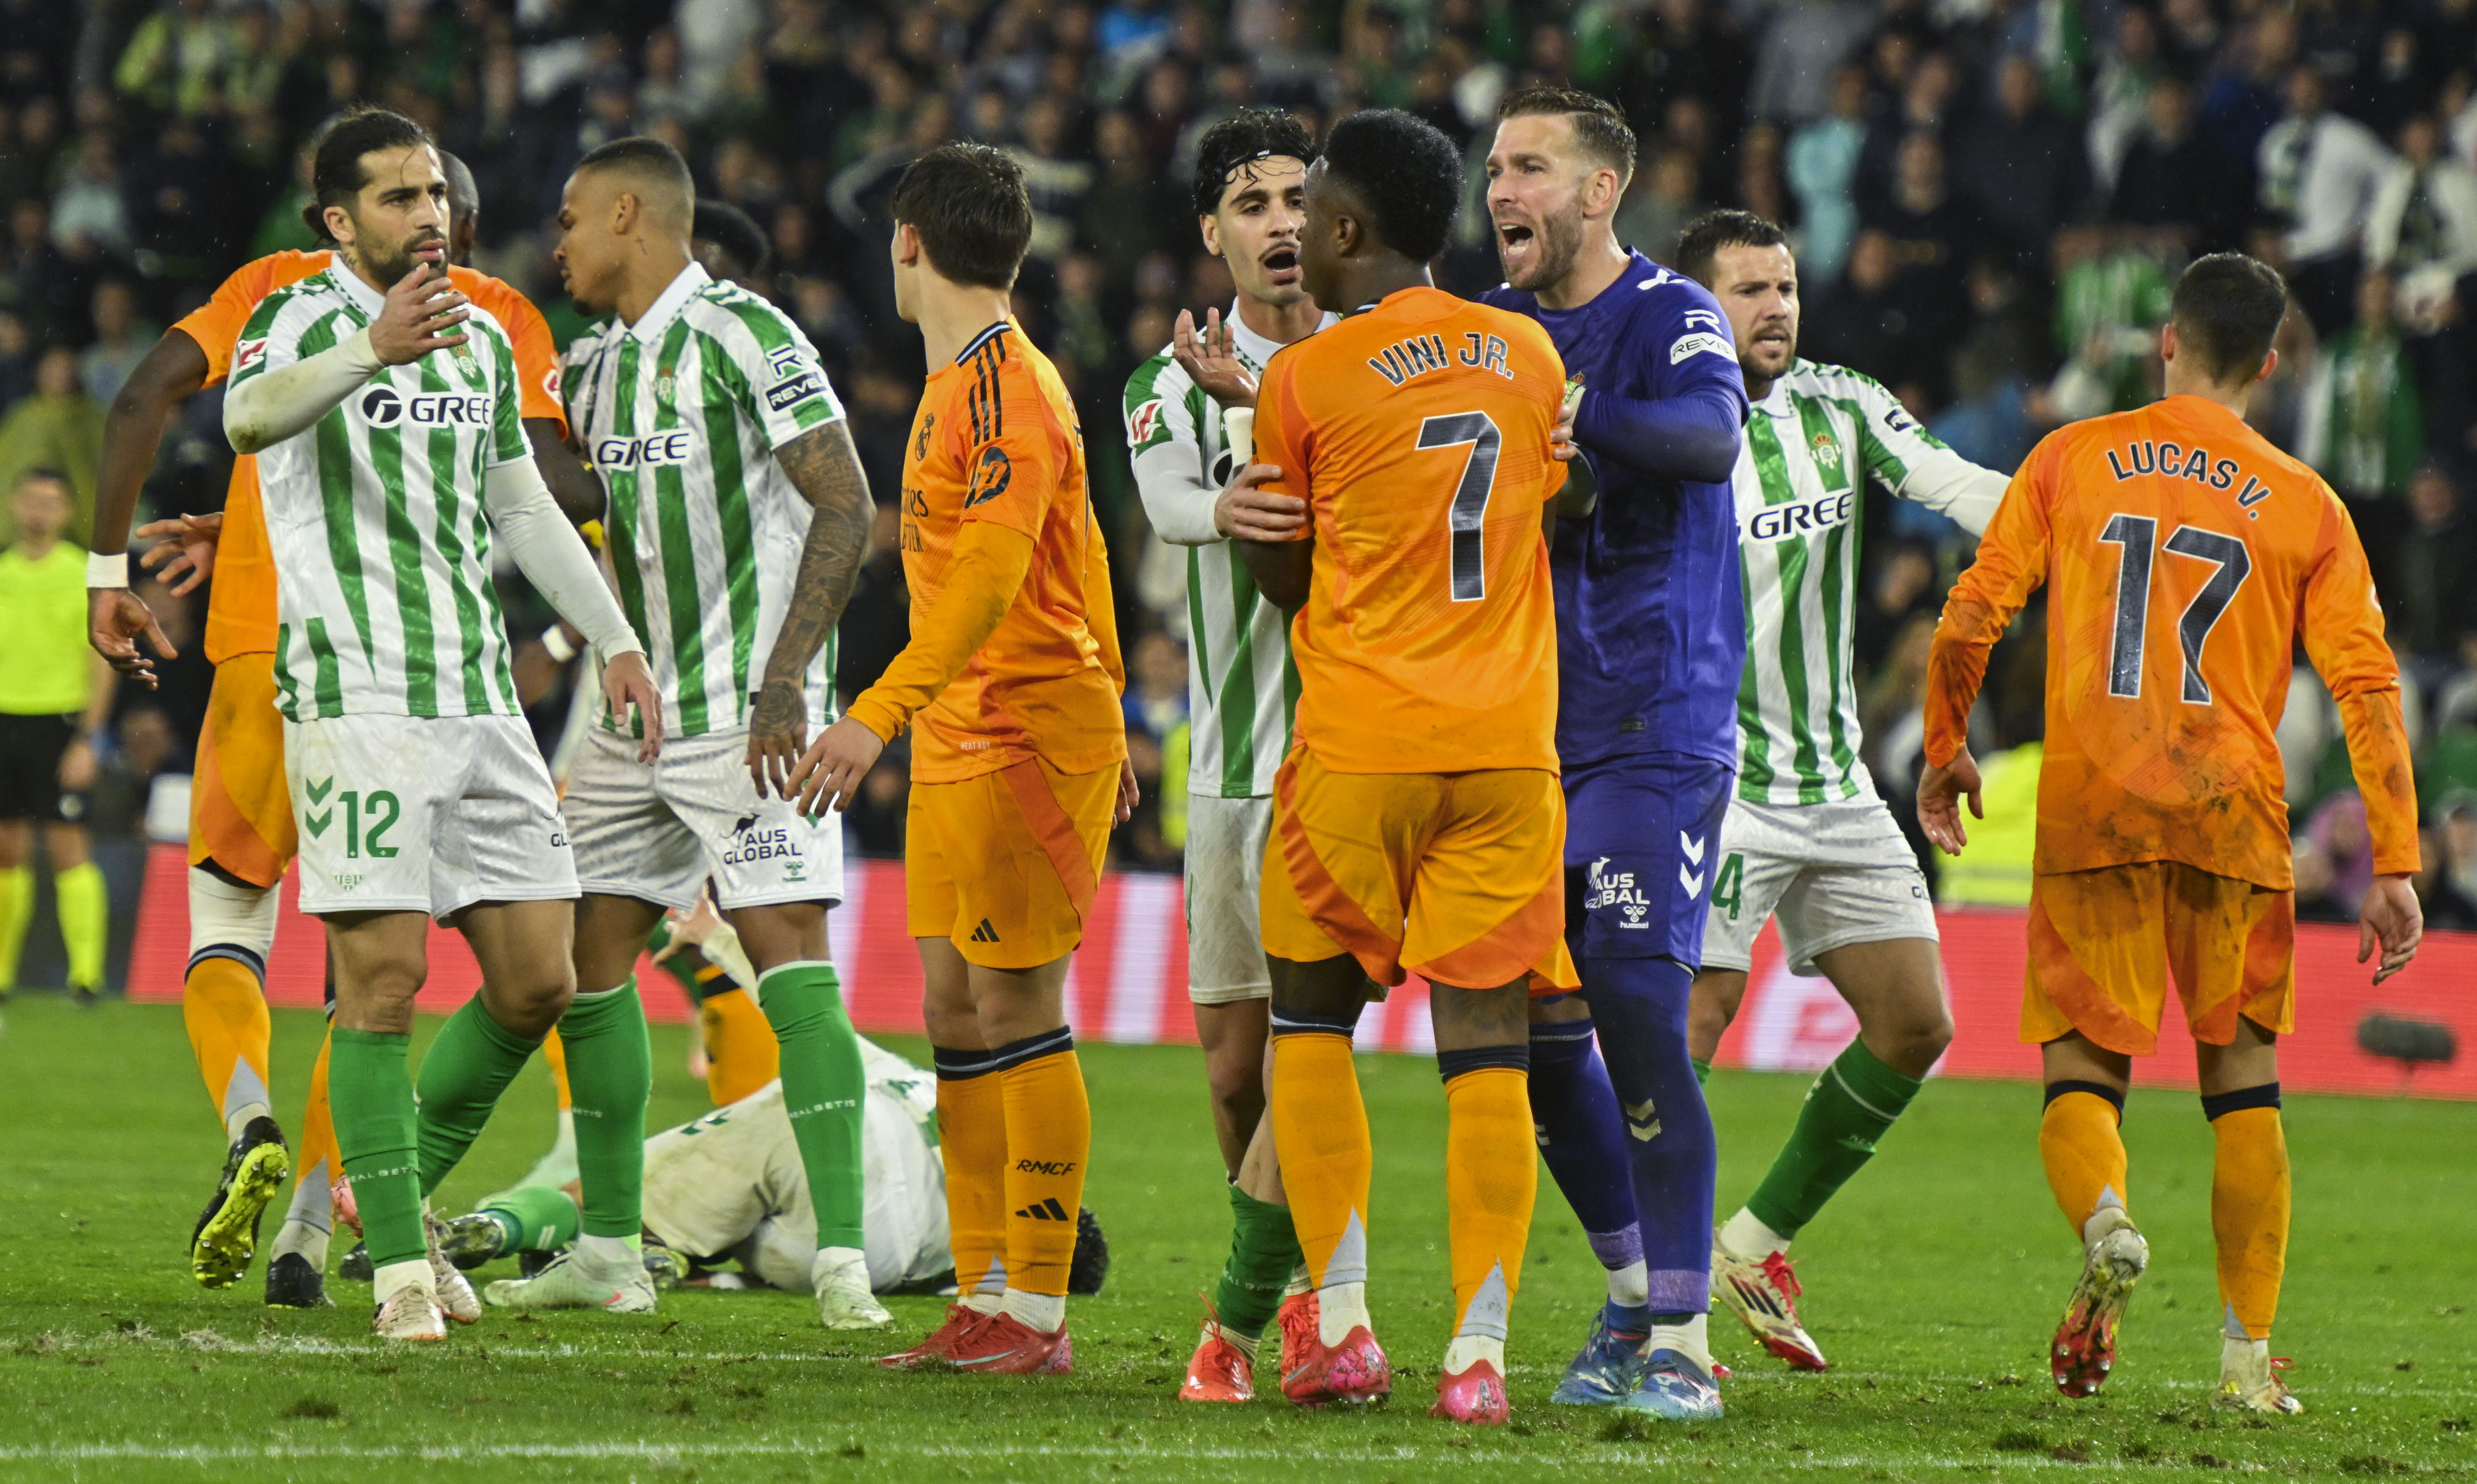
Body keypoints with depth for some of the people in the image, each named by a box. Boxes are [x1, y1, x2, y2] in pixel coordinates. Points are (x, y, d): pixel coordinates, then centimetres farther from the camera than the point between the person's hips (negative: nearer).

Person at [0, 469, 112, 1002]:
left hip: (59, 721, -5)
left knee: (67, 847, -10)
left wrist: (88, 741, -13)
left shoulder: (82, 575, -4)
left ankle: (86, 970, -11)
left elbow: (102, 663, -6)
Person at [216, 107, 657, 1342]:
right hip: (355, 695, -7)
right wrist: (374, 349, -49)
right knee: (383, 983, -9)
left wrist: (613, 638, 20)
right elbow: (250, 415, -31)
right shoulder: (300, 323, -6)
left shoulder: (482, 339, 15)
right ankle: (400, 1268, -3)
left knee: (538, 984, 5)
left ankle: (401, 1189, 24)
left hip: (478, 697, 7)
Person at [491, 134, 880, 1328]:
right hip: (637, 713, 9)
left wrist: (785, 677, -22)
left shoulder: (744, 336, -11)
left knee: (791, 958, -14)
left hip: (746, 709, -9)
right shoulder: (602, 364, 13)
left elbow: (844, 509, -15)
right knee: (590, 956, 7)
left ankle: (841, 1262, -18)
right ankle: (609, 1254, 15)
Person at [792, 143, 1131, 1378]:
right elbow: (1083, 560, 23)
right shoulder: (962, 382, 16)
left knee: (1015, 1010, -8)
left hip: (1025, 737, -10)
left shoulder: (1003, 384, -15)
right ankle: (984, 1302, 13)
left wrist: (878, 715, -32)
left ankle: (1037, 1313, -6)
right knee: (955, 1013, 9)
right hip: (958, 748, 10)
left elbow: (990, 573, -26)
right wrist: (1106, 705, 28)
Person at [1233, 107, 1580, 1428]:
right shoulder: (1530, 358, 8)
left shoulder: (1304, 379, -6)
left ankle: (1340, 1321, 6)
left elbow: (1280, 577, 5)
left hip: (1360, 747, -3)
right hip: (1508, 747, 3)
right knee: (1486, 1045, -1)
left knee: (1310, 1019, 13)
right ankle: (1478, 1351, -9)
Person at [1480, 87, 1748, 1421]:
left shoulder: (1670, 316, -7)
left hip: (1657, 729, -6)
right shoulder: (1490, 327, 12)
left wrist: (1574, 415, -43)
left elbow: (1711, 436, -26)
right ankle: (1635, 1289, 24)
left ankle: (1682, 1340, -10)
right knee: (1537, 1028, 7)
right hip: (1525, 731, 6)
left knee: (1638, 1013, -14)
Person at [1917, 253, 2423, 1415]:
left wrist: (1946, 750, 18)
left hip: (2089, 808, 0)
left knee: (2082, 1070, 6)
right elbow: (2368, 688, 2)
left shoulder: (2072, 460, 7)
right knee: (2243, 1082, 11)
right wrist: (2395, 867, 3)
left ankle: (2106, 1224, -27)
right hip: (2233, 816, 0)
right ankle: (2249, 1355, 4)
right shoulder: (2307, 506, 8)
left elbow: (1969, 620, 2)